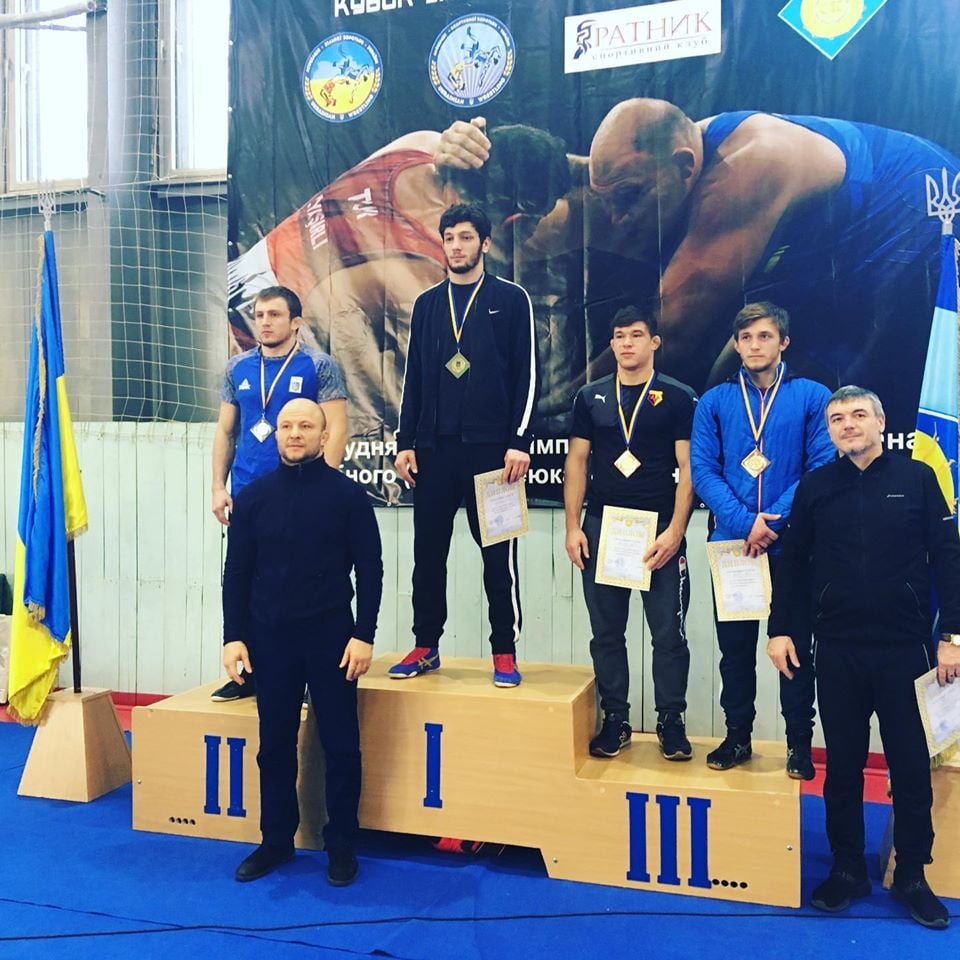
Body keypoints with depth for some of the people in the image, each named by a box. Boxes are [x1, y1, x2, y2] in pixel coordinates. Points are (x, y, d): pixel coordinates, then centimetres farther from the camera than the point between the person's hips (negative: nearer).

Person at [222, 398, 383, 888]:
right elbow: (237, 572, 5)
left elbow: (369, 569, -4)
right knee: (275, 744, 11)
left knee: (340, 743, 5)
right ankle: (276, 839, 26)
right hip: (270, 636, 3)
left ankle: (341, 843, 20)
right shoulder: (253, 496, 3)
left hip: (330, 635, -2)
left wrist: (364, 635, -10)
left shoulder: (347, 493, -4)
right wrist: (233, 636, -1)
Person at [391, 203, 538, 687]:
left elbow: (526, 375, -3)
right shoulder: (426, 303, 13)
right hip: (434, 448, 4)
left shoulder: (511, 299, 2)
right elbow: (413, 377, 13)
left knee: (498, 554, 2)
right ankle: (426, 646, 20)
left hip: (491, 447, -4)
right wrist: (405, 442, 7)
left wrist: (519, 441, -11)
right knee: (428, 552, 8)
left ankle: (505, 652, 12)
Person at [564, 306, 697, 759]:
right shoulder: (591, 397, 9)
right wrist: (573, 527, 0)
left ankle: (670, 721, 17)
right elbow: (577, 462, 8)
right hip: (601, 527, 3)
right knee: (606, 631, 8)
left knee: (668, 632, 3)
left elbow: (688, 468, -4)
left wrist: (674, 531, -13)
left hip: (660, 530, -3)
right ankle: (615, 720, 20)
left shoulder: (679, 398, 0)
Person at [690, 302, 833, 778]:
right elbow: (702, 470, -3)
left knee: (796, 644, 8)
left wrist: (775, 520, -16)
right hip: (731, 542, 2)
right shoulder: (714, 402, 4)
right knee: (735, 643, 11)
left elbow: (822, 467, -7)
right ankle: (737, 735, 26)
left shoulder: (812, 397, 0)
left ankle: (799, 742, 22)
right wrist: (745, 522, -15)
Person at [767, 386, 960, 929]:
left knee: (911, 764, 8)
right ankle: (848, 869, 25)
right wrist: (782, 629, 4)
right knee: (843, 764, 10)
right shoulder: (815, 487, 4)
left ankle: (912, 876, 25)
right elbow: (794, 561, 8)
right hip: (838, 650, 1)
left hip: (904, 649, -1)